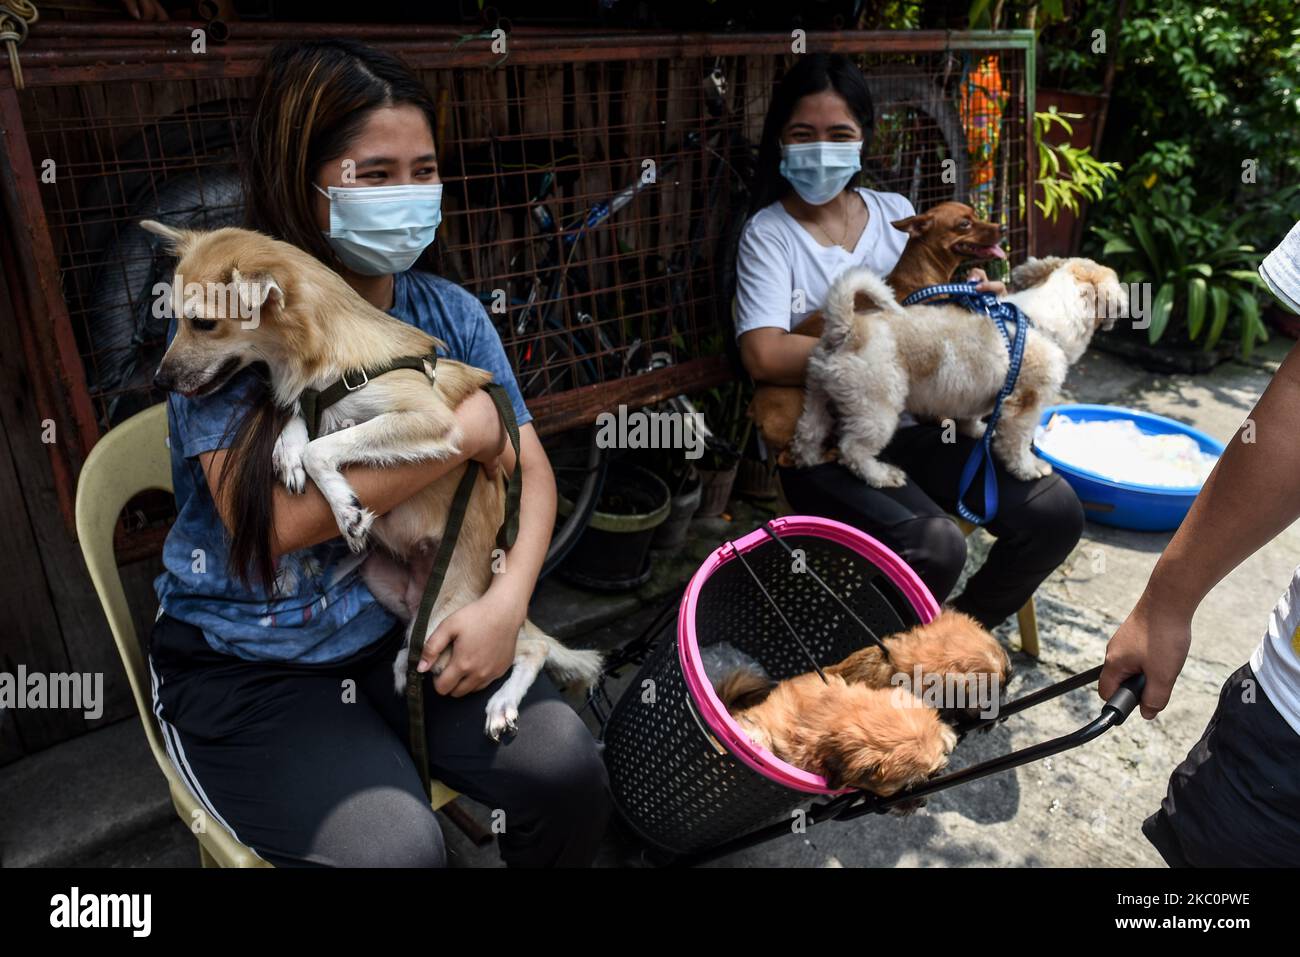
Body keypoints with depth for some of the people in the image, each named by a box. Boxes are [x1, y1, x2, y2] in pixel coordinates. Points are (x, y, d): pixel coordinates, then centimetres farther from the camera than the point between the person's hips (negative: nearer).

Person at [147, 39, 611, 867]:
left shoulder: (448, 312, 0)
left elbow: (531, 469, -1)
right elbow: (268, 518, -26)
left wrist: (507, 598, -19)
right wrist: (464, 432, -20)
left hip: (407, 626, 4)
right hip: (245, 666, -3)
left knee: (567, 765, -16)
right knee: (395, 847, -22)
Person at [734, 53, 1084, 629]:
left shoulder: (896, 212, 11)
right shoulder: (769, 233, -5)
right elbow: (765, 356, -21)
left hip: (915, 424, 6)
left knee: (1055, 513, -11)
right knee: (933, 547, -30)